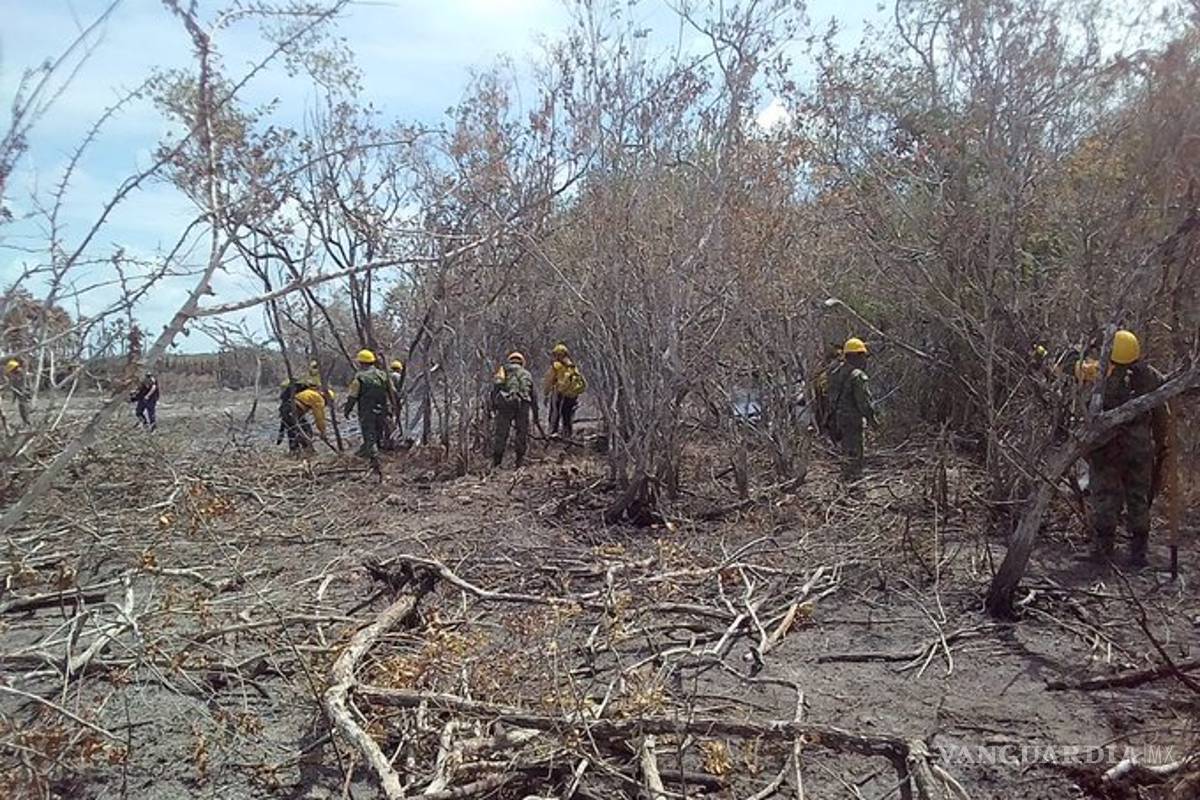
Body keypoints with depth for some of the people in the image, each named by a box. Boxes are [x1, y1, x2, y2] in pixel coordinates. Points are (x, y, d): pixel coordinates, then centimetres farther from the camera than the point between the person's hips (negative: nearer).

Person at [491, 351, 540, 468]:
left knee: (501, 433, 4)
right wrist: (535, 415, 26)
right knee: (522, 433, 12)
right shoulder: (527, 374, 25)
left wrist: (493, 405, 5)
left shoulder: (503, 369, 20)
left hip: (506, 403, -1)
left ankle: (495, 463, 3)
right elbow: (533, 395, 23)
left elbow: (495, 386, 5)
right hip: (523, 404, 1)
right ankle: (520, 461, 9)